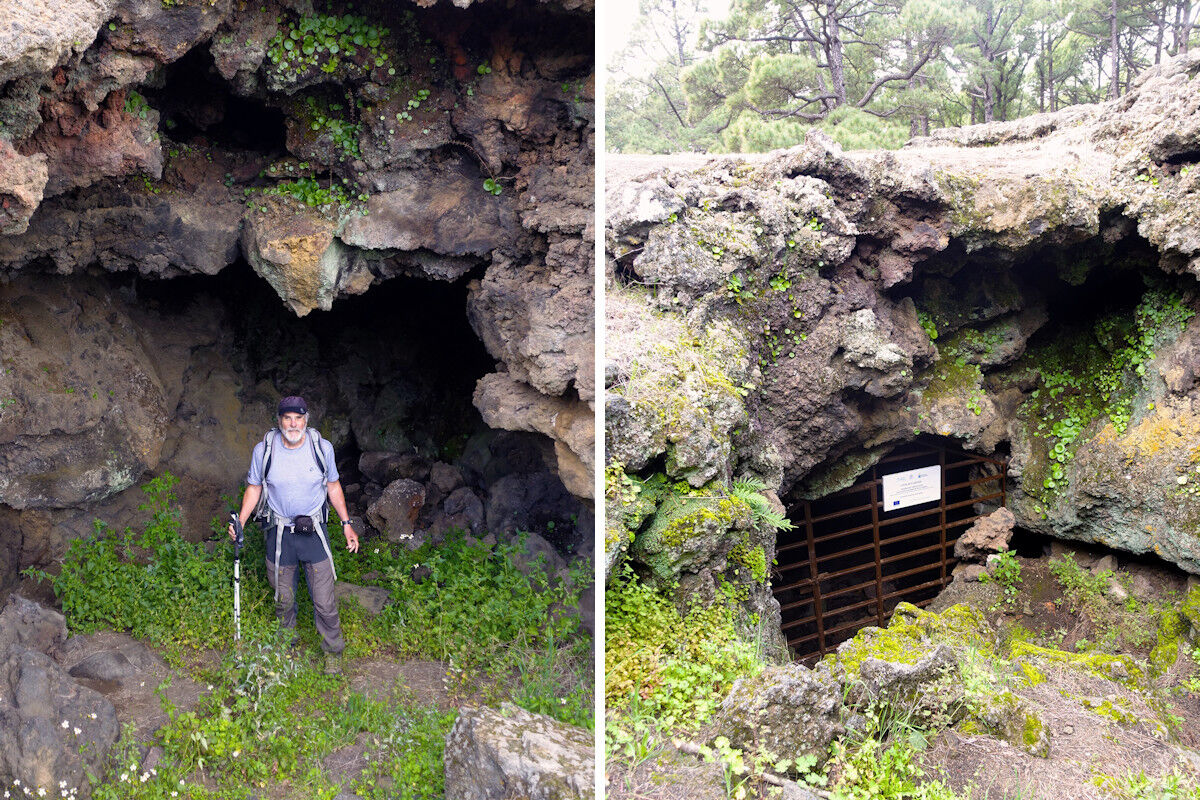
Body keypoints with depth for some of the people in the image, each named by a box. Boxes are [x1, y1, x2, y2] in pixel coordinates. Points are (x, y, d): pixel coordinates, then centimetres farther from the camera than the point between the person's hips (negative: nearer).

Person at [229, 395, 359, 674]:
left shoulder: (322, 448, -9)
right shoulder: (264, 450, -10)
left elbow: (333, 486, 5)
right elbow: (254, 487, 4)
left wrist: (346, 523, 4)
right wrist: (240, 521, -9)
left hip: (314, 533, -1)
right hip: (279, 533, 1)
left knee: (324, 601, 2)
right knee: (283, 599, 16)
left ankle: (333, 651, 24)